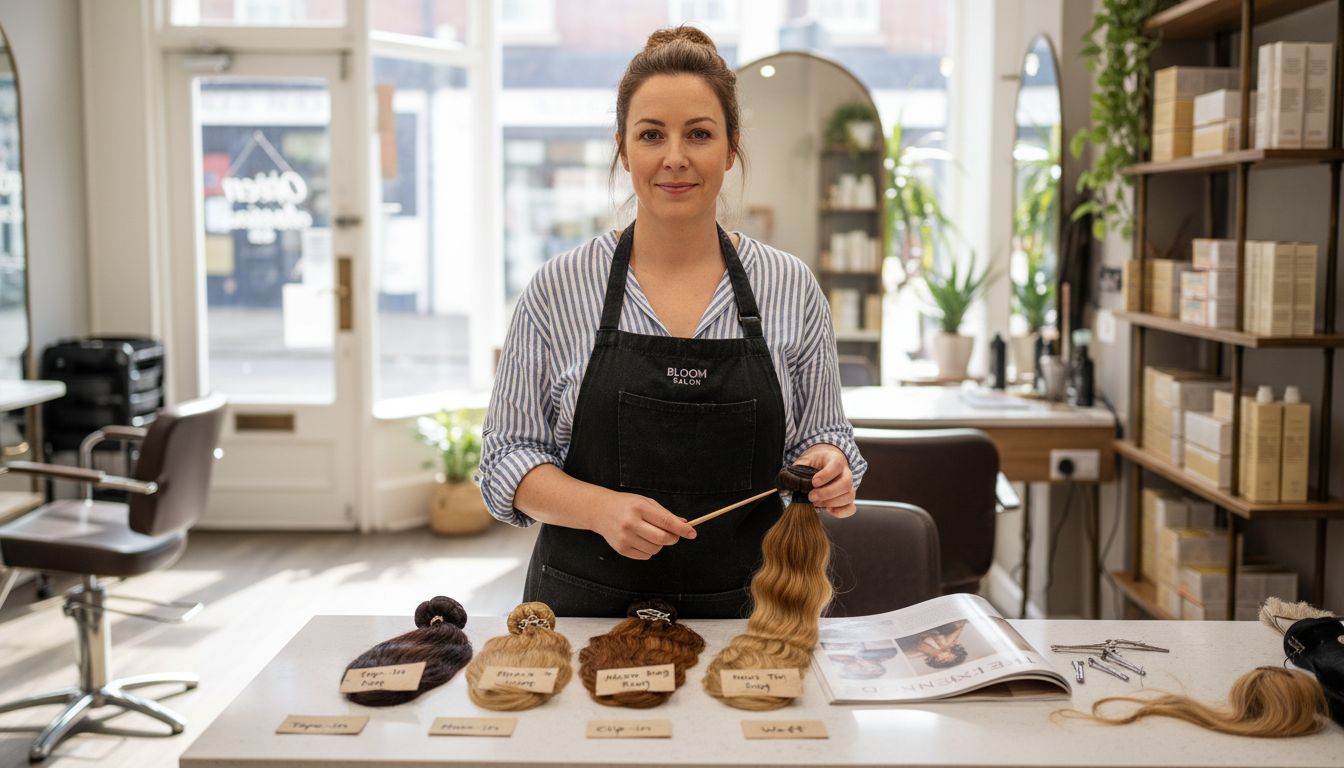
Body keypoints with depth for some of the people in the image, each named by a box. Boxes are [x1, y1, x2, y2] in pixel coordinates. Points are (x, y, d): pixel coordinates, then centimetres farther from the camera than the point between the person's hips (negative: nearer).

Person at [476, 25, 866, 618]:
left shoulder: (791, 288, 1)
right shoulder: (558, 290, -2)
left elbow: (822, 435, 10)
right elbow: (507, 456, 0)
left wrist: (829, 469, -12)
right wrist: (602, 508, -17)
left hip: (742, 609, 2)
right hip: (585, 608, -2)